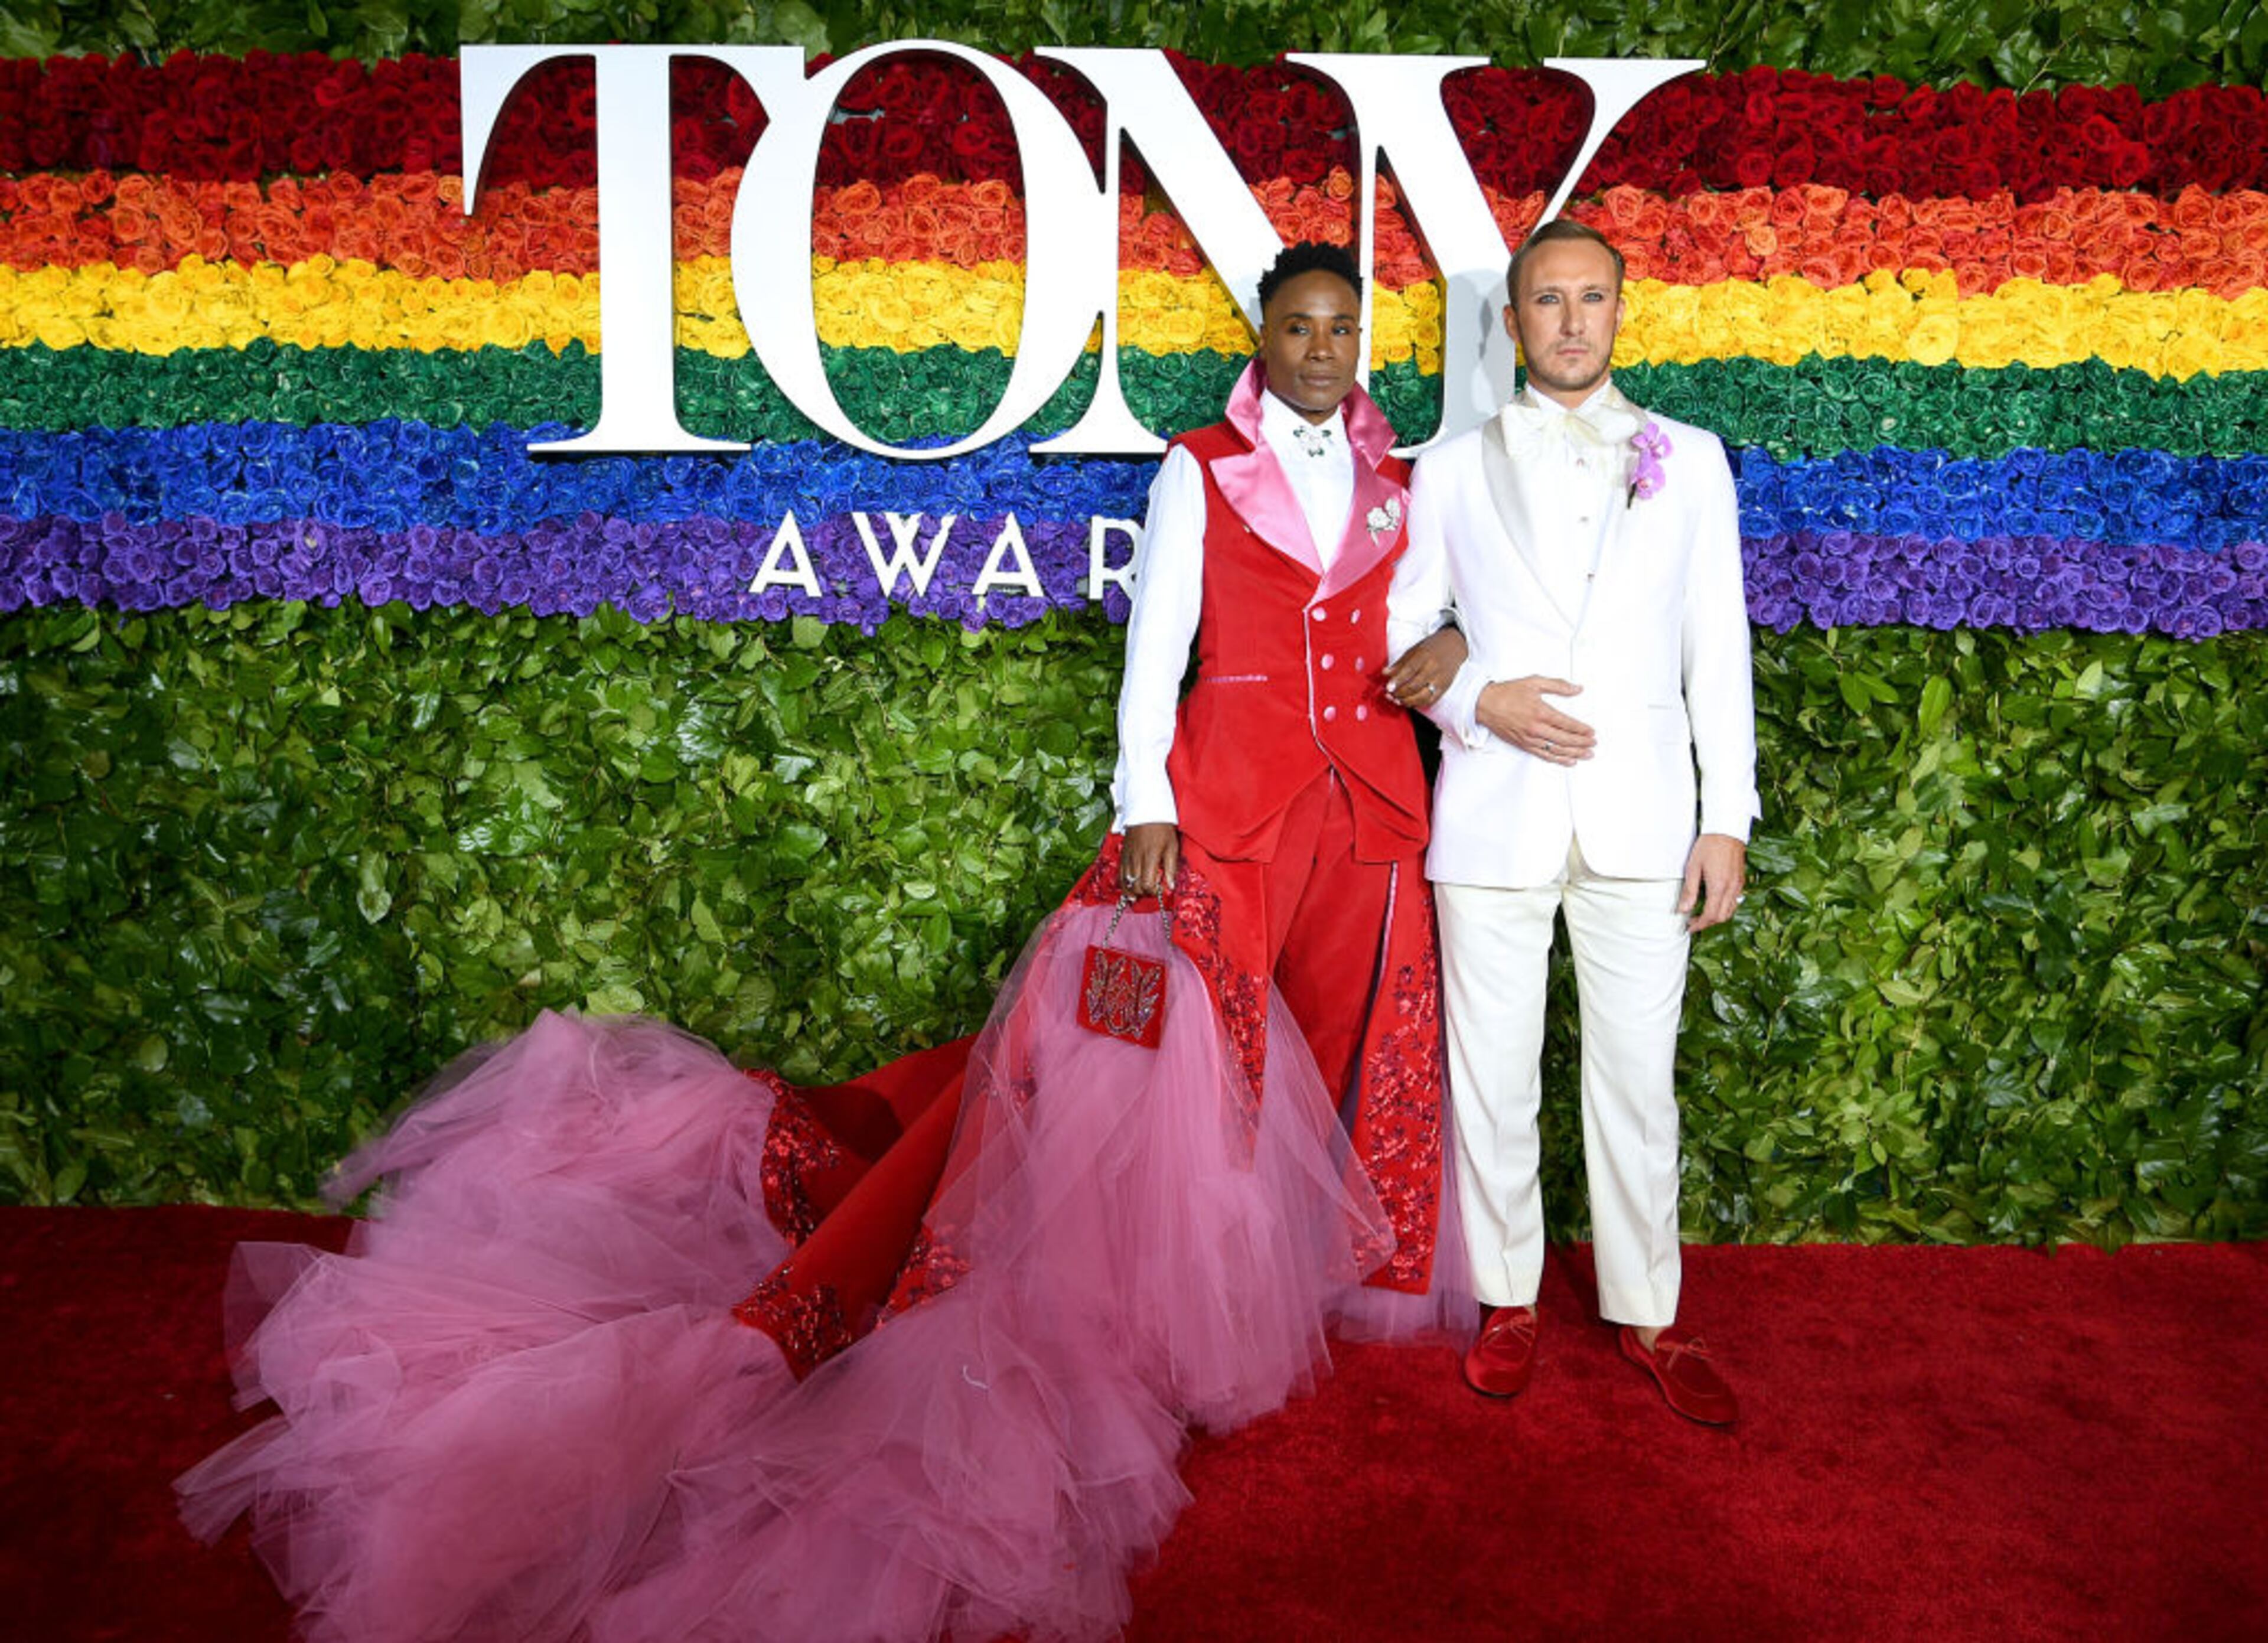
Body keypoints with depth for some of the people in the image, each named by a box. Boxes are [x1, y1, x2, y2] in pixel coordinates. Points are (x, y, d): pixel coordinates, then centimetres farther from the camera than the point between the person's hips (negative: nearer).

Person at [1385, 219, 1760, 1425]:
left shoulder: (1688, 460, 12)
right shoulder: (1455, 468, 10)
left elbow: (1718, 645, 9)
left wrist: (1728, 818, 2)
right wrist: (1478, 700, -10)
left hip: (1641, 814, 0)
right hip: (1495, 812, 0)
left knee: (1637, 1077, 5)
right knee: (1492, 1075, 6)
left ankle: (1647, 1315, 21)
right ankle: (1508, 1300, 24)